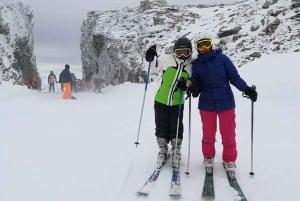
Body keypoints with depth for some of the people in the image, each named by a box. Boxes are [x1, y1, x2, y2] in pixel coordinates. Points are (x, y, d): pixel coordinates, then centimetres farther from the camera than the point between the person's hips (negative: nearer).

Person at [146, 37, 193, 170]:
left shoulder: (191, 67, -3)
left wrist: (186, 85, -16)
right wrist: (151, 58, -15)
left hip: (177, 103, 0)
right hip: (161, 101, 1)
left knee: (176, 129, 4)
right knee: (161, 128, 9)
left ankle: (176, 153, 25)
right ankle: (163, 152, 29)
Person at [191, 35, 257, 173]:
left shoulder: (222, 58, -2)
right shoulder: (196, 65, 5)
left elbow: (234, 77, -3)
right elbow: (197, 87, 8)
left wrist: (246, 89, -15)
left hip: (226, 102, -1)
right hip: (206, 104, 2)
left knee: (228, 134, 4)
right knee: (208, 134, 11)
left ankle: (229, 160, 23)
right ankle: (208, 157, 33)